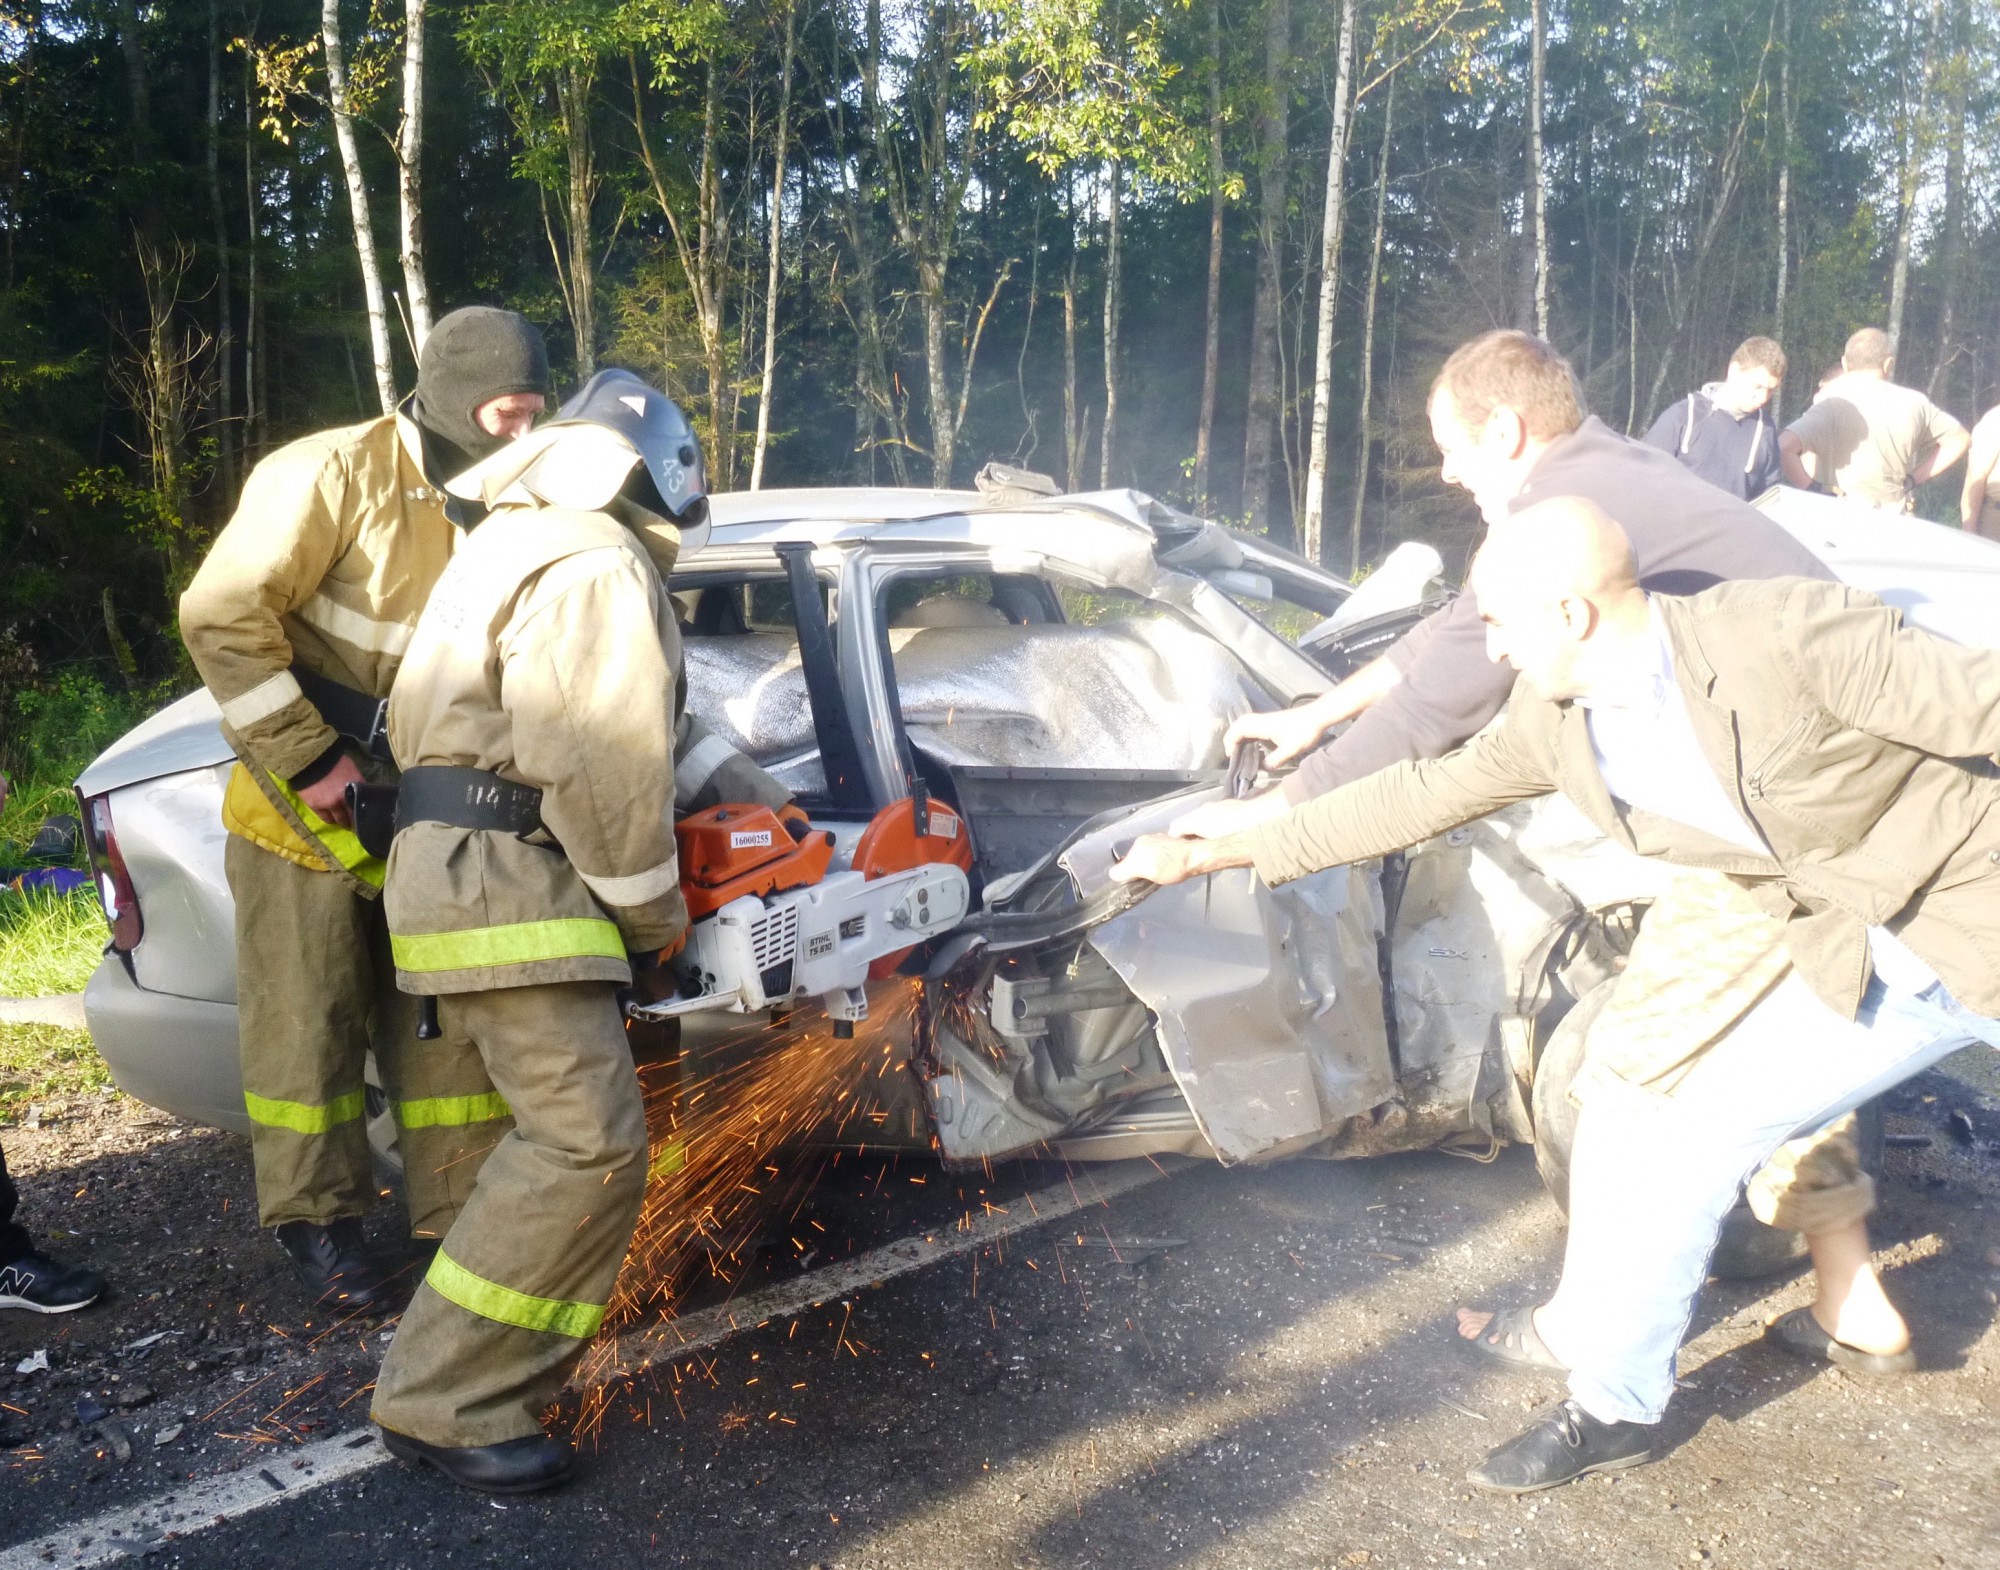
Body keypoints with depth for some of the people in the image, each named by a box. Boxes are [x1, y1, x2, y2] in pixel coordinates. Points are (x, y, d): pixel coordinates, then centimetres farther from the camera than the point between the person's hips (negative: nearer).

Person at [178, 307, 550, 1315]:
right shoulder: (334, 474, -15)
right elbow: (222, 615, -19)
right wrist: (308, 762, -20)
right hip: (307, 806, -5)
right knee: (309, 1023, 4)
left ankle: (460, 1219, 17)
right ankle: (316, 1224, 20)